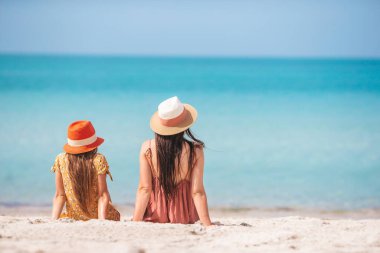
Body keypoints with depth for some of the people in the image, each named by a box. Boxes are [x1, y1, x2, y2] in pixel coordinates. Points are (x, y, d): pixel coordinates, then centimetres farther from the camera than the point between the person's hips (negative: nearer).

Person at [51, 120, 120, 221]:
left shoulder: (60, 160, -7)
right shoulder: (98, 160, -14)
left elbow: (59, 195, -8)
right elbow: (103, 195, -16)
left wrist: (54, 220, -7)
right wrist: (102, 221, -17)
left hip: (74, 217, 3)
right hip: (97, 216, -3)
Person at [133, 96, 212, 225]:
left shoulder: (147, 148, -13)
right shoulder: (195, 151, -15)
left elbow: (144, 188, -13)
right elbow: (197, 192, -16)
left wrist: (136, 222, -8)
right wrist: (208, 225, -10)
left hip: (154, 214, 2)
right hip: (184, 217, -2)